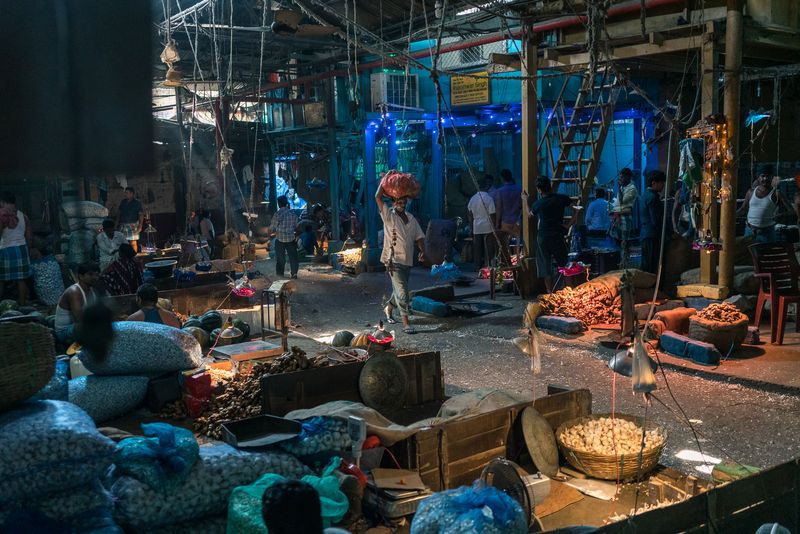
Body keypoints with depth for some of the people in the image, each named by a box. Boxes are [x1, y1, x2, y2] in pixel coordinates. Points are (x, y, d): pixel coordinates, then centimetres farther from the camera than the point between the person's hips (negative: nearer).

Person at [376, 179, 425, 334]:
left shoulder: (411, 219, 12)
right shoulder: (388, 215, -4)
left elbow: (419, 237, 12)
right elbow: (378, 197, -13)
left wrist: (422, 251, -5)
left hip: (407, 260, 6)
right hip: (393, 260, -6)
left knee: (400, 290, 17)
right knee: (402, 291, -13)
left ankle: (388, 308, 43)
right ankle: (405, 322, -13)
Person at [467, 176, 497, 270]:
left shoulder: (473, 198, 2)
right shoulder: (489, 199, -14)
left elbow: (470, 214, 8)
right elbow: (492, 215, -13)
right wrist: (494, 227, -4)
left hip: (476, 228, 5)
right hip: (487, 228, -5)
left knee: (477, 249, 10)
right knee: (488, 249, 4)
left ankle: (477, 267, 14)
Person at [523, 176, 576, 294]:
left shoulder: (538, 204, -8)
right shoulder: (562, 198, -4)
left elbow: (529, 214, 12)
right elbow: (575, 209, 1)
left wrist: (525, 201, 24)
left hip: (543, 237, -1)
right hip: (559, 236, 1)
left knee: (546, 266, 6)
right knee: (562, 264, 13)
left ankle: (550, 292, 6)